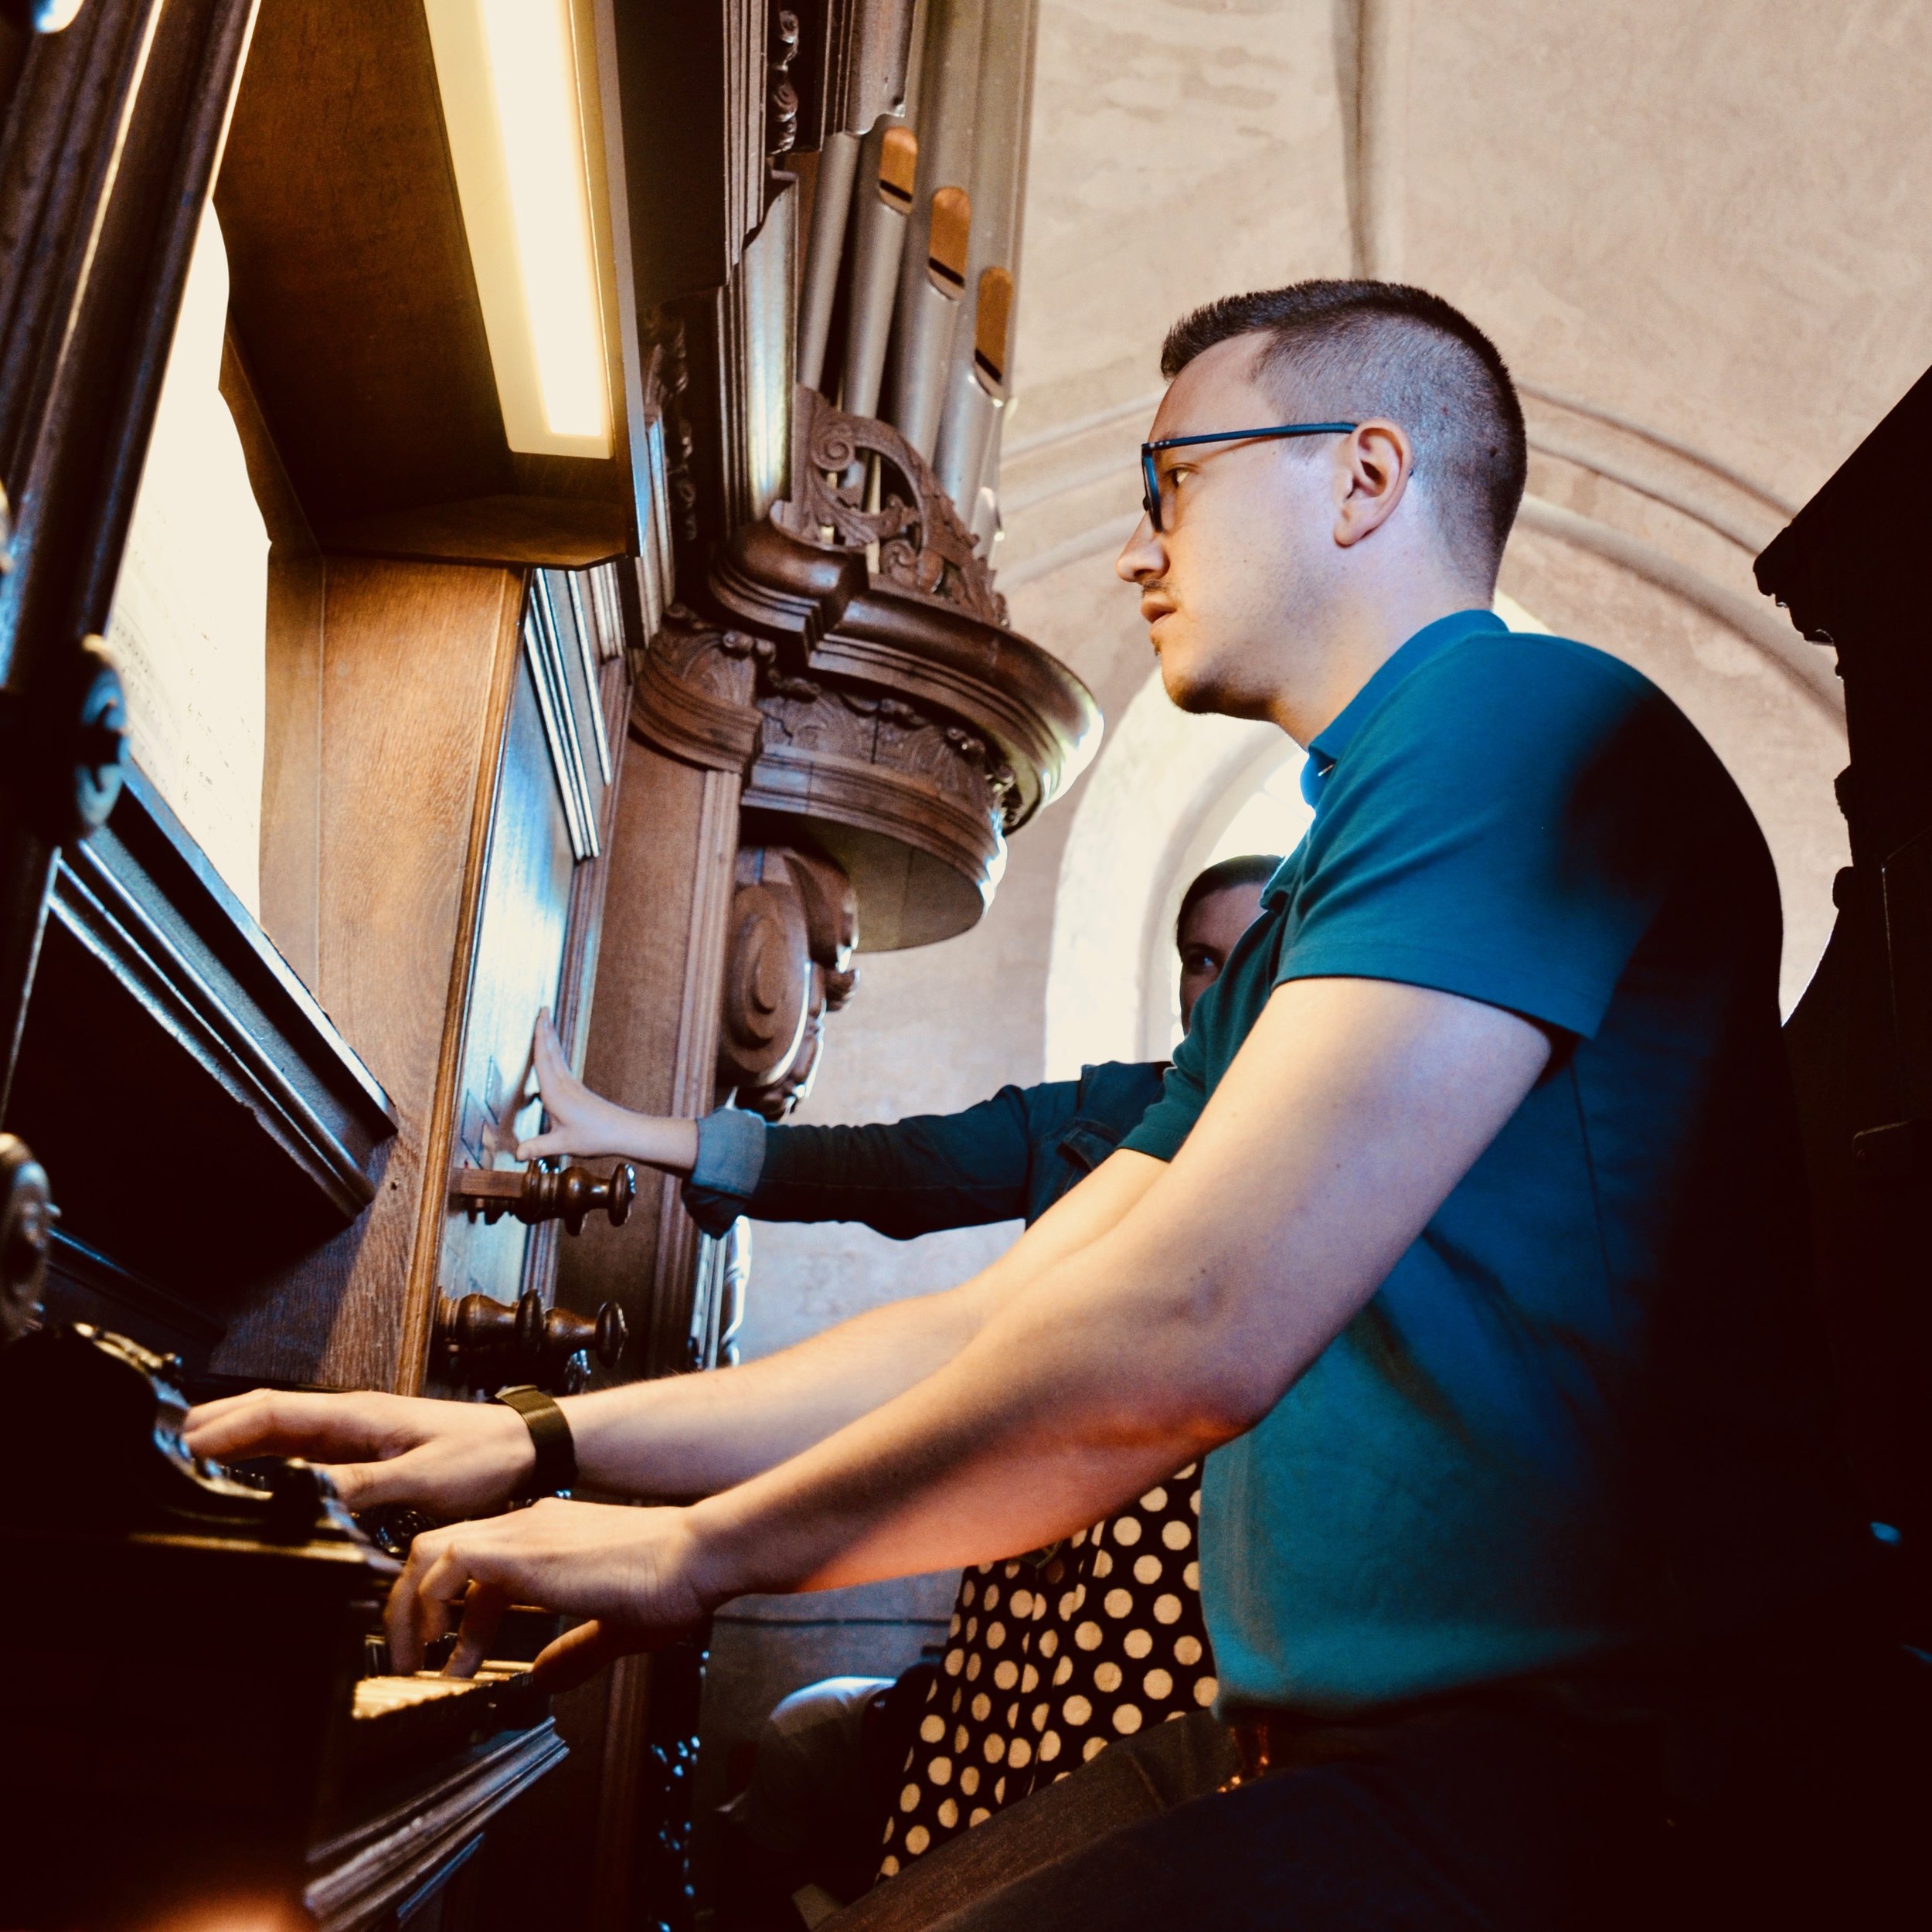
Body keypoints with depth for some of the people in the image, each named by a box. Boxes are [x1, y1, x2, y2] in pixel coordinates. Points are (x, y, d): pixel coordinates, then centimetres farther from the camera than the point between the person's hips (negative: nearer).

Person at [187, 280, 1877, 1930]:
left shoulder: (1519, 722, -14)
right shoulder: (1294, 932, 17)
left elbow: (1183, 1337, -25)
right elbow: (1005, 1327, 12)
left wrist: (701, 1545, -10)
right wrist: (531, 1444, 6)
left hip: (1577, 1764, -8)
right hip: (1319, 1739, 8)